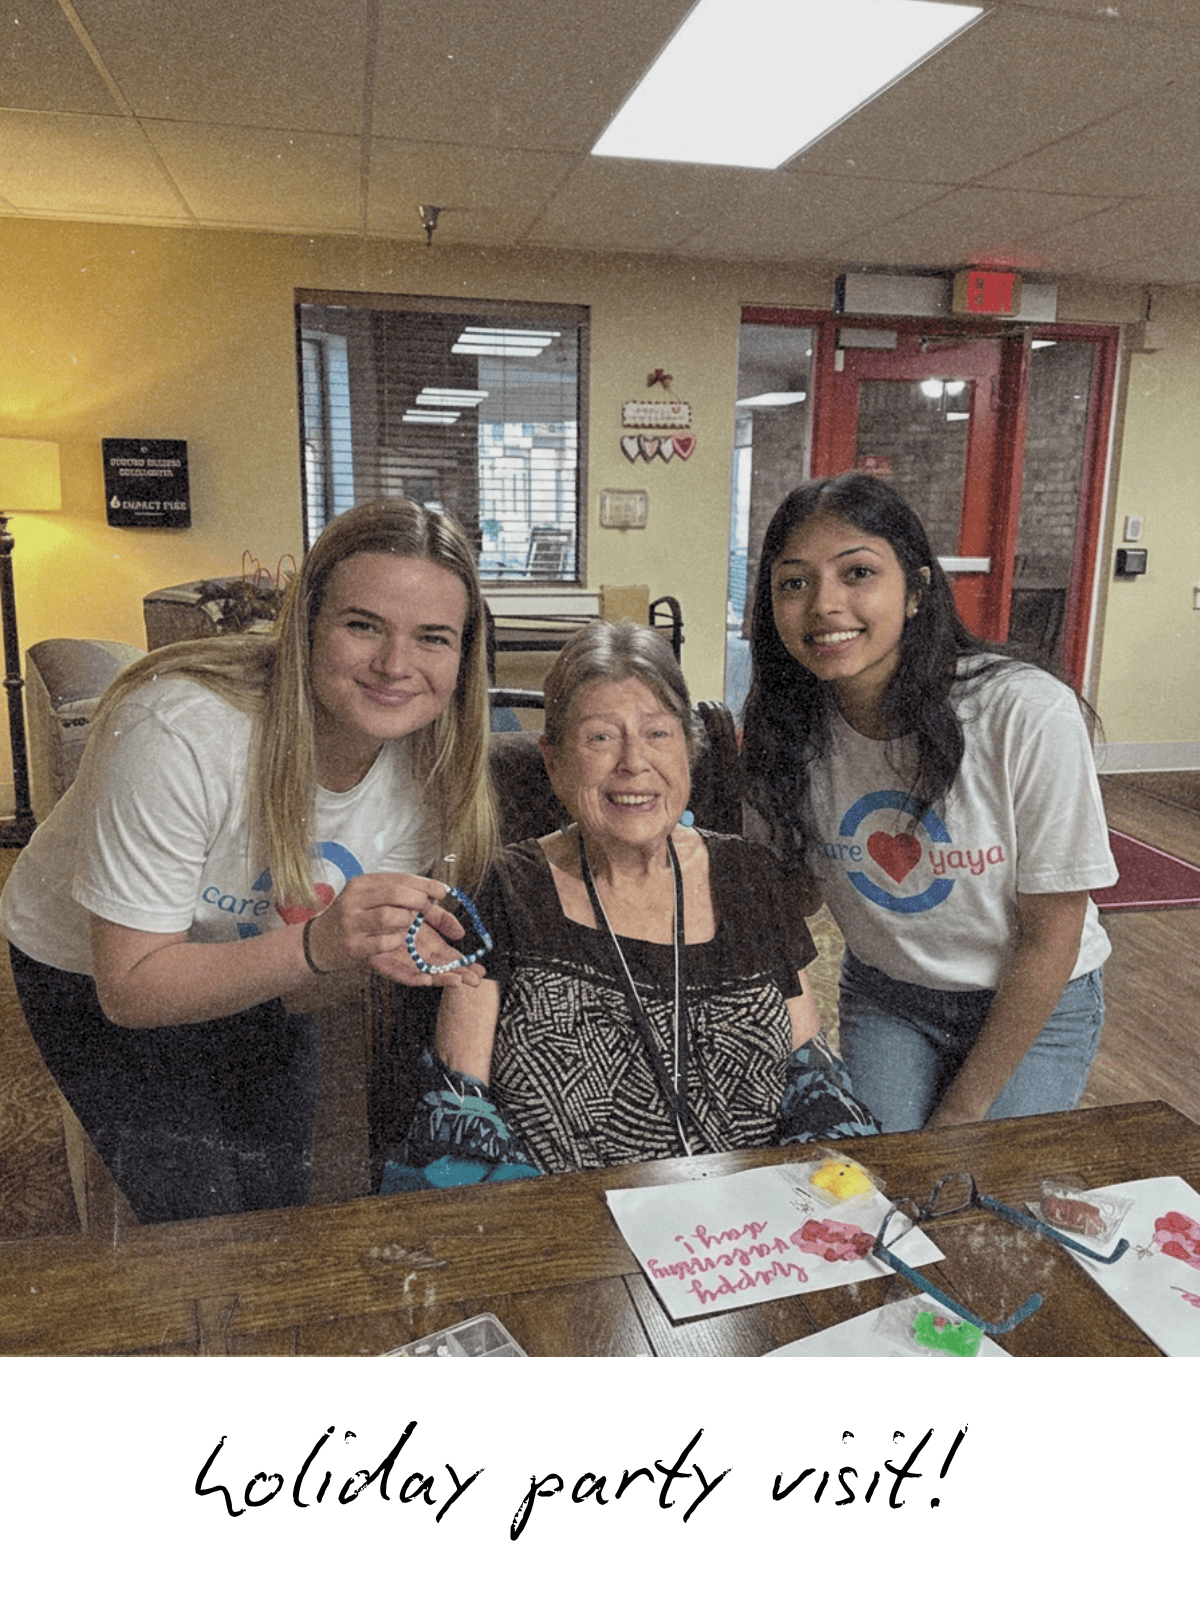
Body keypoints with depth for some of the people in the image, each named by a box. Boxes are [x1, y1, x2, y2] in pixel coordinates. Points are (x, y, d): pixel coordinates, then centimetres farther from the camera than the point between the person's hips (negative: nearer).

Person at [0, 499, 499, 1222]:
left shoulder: (429, 766, -21)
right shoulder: (177, 735, -38)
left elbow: (301, 997, -14)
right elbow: (130, 988, -32)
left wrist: (370, 950, -38)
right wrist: (319, 944, -46)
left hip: (250, 970, 5)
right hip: (88, 969, -4)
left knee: (281, 1200, 14)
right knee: (202, 1222, -4)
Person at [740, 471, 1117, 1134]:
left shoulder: (1031, 715, -27)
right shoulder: (786, 728, -15)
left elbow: (1051, 936, -18)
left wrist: (962, 1110, -13)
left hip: (1036, 1007, -2)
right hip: (884, 998, 3)